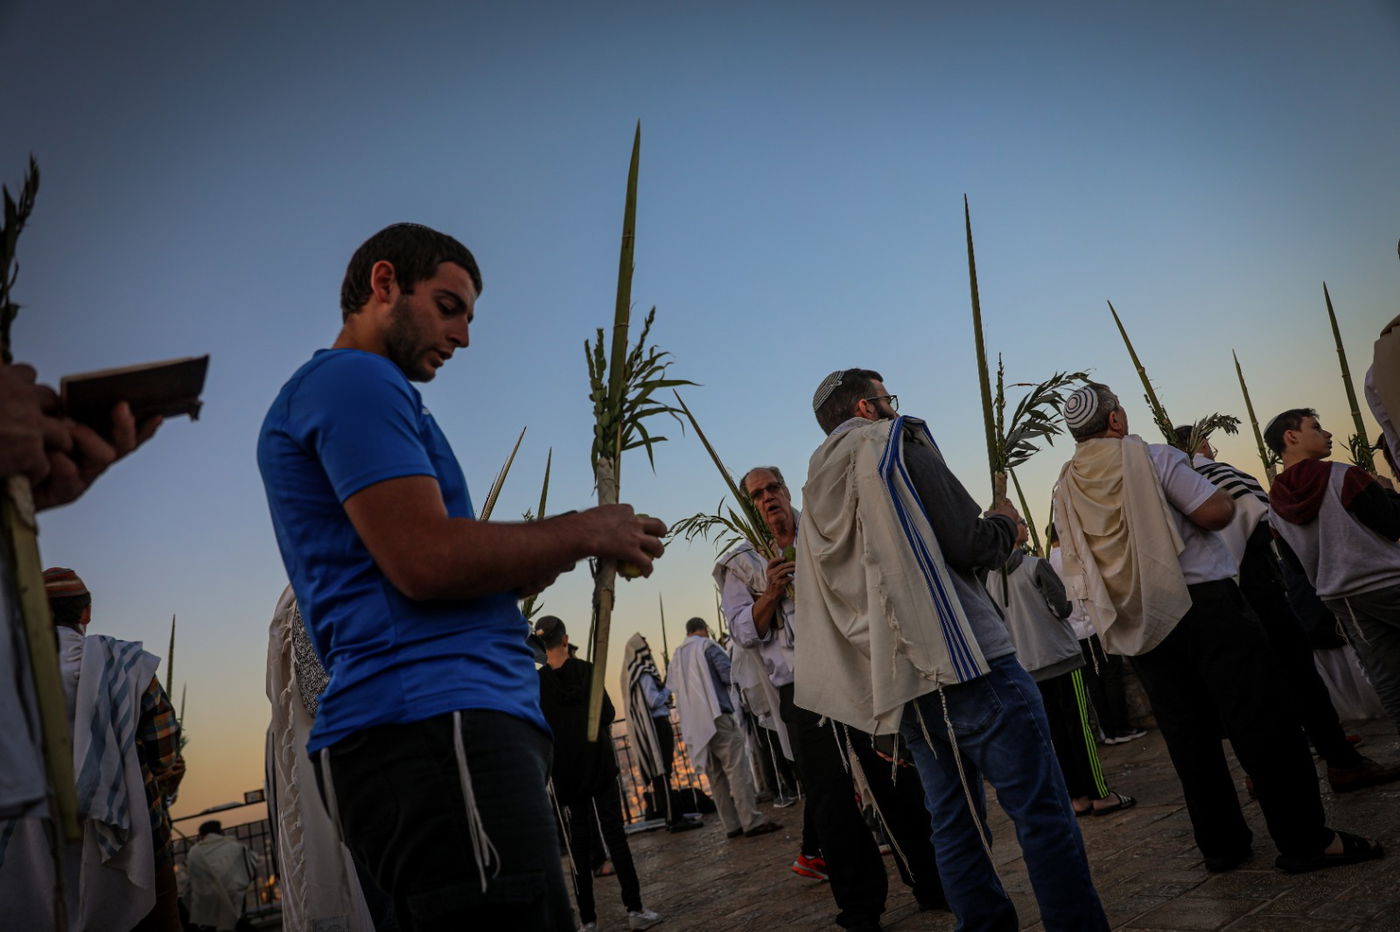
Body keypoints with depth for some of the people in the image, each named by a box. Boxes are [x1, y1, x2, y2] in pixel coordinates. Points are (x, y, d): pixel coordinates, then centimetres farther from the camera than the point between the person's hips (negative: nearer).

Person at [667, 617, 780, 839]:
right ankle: (752, 821, -13)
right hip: (716, 715, -7)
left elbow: (673, 687, 21)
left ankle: (731, 825, 7)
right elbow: (730, 675, -10)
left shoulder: (676, 655, 18)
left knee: (715, 773, 8)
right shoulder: (707, 646, -2)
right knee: (737, 768, -8)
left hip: (693, 724, 7)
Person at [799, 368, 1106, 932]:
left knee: (954, 824, 12)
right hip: (965, 659, -7)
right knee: (1042, 811, -2)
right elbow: (973, 547, -11)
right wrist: (1003, 522, 9)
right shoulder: (897, 444, -4)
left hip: (900, 682, 7)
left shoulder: (817, 494, 15)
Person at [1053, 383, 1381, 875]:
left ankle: (1222, 843, 18)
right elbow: (1217, 512, -14)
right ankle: (1305, 839, 2)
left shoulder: (1066, 489, 7)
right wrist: (1223, 492, 6)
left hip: (1140, 625, 6)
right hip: (1203, 601, -5)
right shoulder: (1150, 457, -8)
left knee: (1188, 735, 11)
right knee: (1261, 721, 0)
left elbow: (1079, 572, 11)